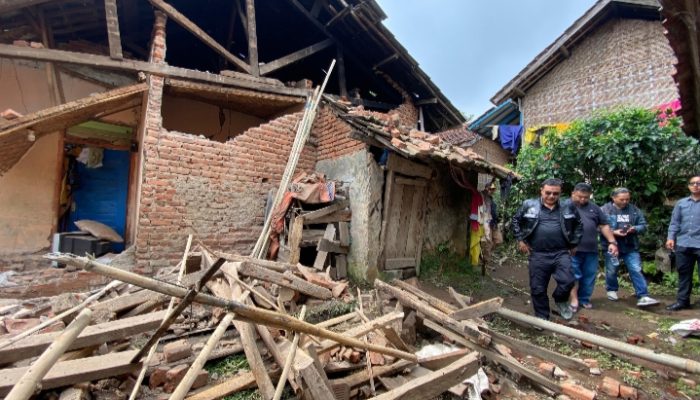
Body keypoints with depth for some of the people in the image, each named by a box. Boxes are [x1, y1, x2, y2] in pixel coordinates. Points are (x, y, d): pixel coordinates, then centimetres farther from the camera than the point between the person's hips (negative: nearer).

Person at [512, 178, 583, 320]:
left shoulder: (568, 206, 4)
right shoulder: (529, 205, -1)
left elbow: (578, 224, 18)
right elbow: (516, 220, 11)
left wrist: (574, 243, 14)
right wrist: (520, 240, 5)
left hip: (561, 253, 1)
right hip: (538, 255, 0)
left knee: (567, 282, -13)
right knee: (538, 289, 5)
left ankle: (560, 300, 22)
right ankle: (542, 318, 25)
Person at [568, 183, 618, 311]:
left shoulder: (594, 208, 15)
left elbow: (604, 225, 16)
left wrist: (612, 242, 7)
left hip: (591, 249, 5)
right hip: (572, 249, -5)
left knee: (589, 276, 10)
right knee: (573, 275, -2)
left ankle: (584, 299, 23)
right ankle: (574, 299, 6)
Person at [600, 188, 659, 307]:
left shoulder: (635, 210, 7)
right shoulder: (605, 210, -6)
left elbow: (643, 225, 8)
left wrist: (635, 229, -14)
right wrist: (613, 232, -21)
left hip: (631, 247, 3)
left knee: (636, 270, -1)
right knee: (611, 270, 10)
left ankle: (643, 296, 1)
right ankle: (612, 290, 30)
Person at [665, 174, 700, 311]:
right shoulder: (681, 203, 10)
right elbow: (675, 222, 11)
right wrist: (670, 237, 0)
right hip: (682, 245, 3)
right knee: (683, 274, 12)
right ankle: (682, 300, 21)